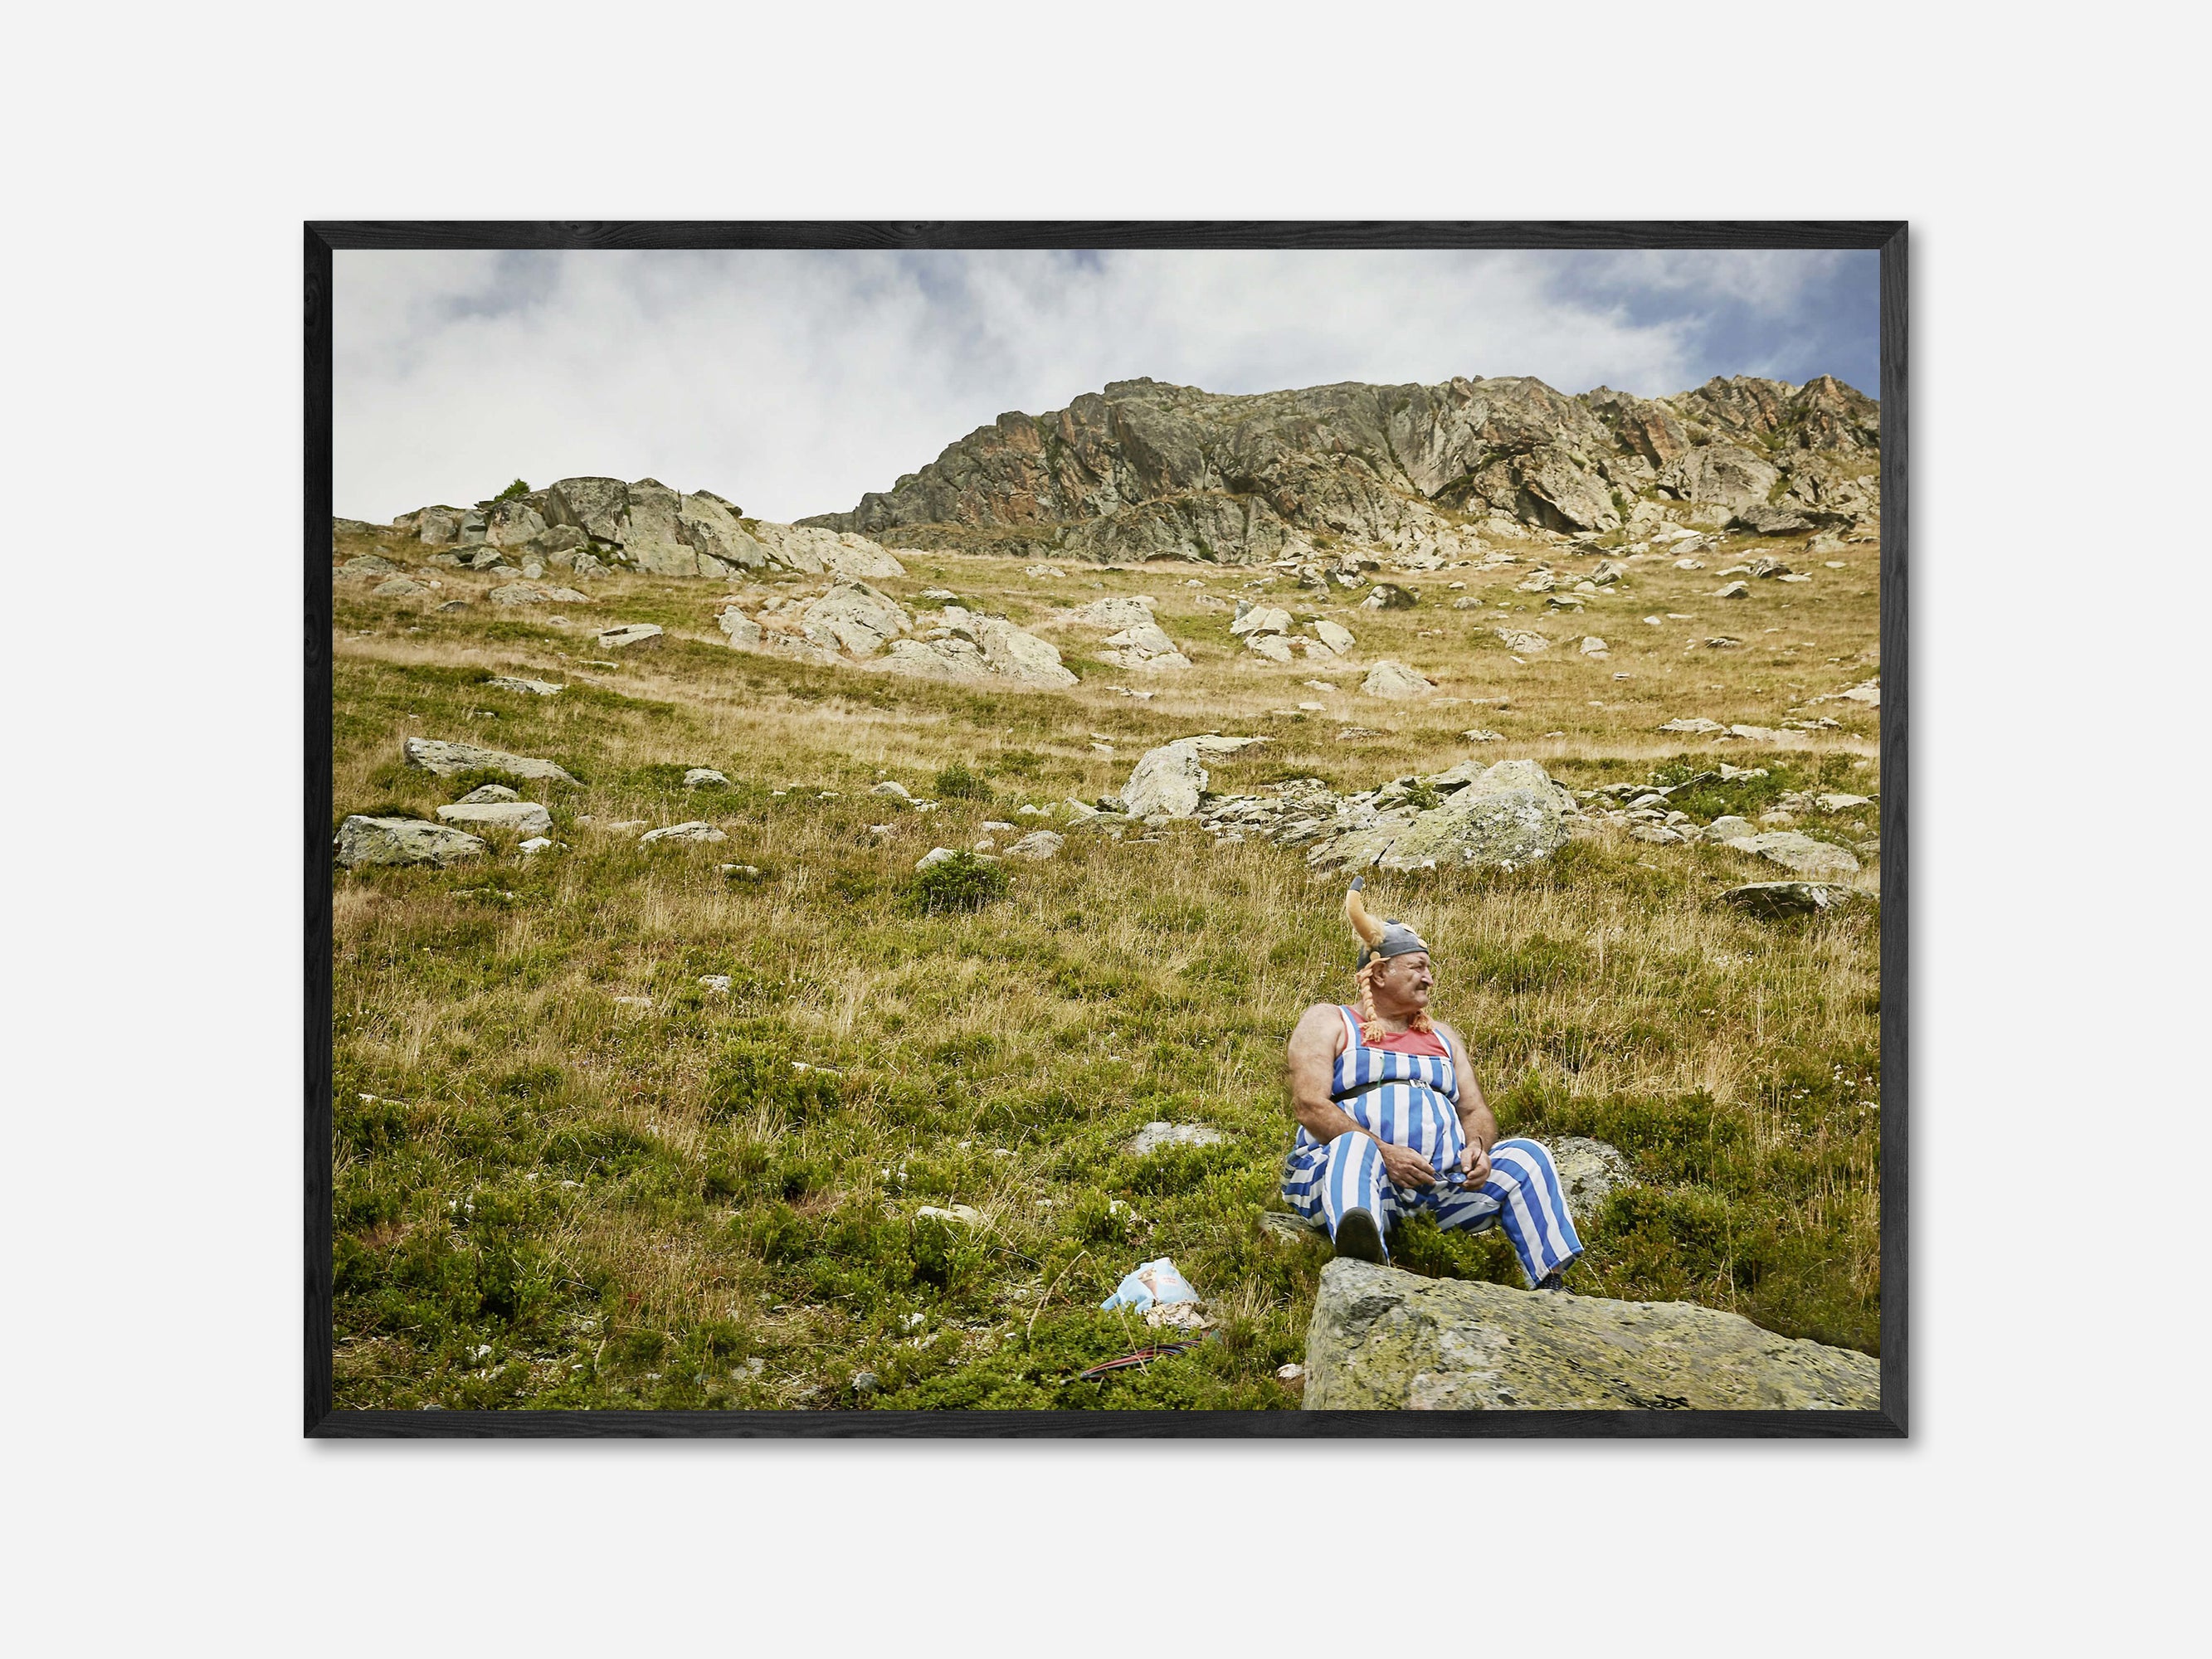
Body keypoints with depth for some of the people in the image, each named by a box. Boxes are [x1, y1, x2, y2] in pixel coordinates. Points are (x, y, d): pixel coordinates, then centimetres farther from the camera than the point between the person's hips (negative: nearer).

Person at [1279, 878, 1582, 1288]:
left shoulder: (1442, 1036, 29)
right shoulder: (1328, 1022, 11)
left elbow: (1475, 1110, 20)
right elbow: (1310, 1106, -4)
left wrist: (1476, 1146, -6)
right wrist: (1383, 1151, -18)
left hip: (1444, 1179, 5)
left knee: (1524, 1156, -15)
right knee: (1354, 1147, -37)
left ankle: (1552, 1282, -29)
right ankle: (1364, 1272, -66)